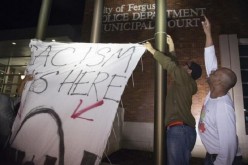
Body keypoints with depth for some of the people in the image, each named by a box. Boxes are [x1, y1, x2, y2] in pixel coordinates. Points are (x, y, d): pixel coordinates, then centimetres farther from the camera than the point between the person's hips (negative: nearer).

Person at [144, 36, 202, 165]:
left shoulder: (185, 79, 0)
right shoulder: (184, 82, 23)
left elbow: (169, 64, -8)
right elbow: (174, 66, 29)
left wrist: (151, 50, 1)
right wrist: (171, 47, 34)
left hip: (180, 129, -10)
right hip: (181, 129, 10)